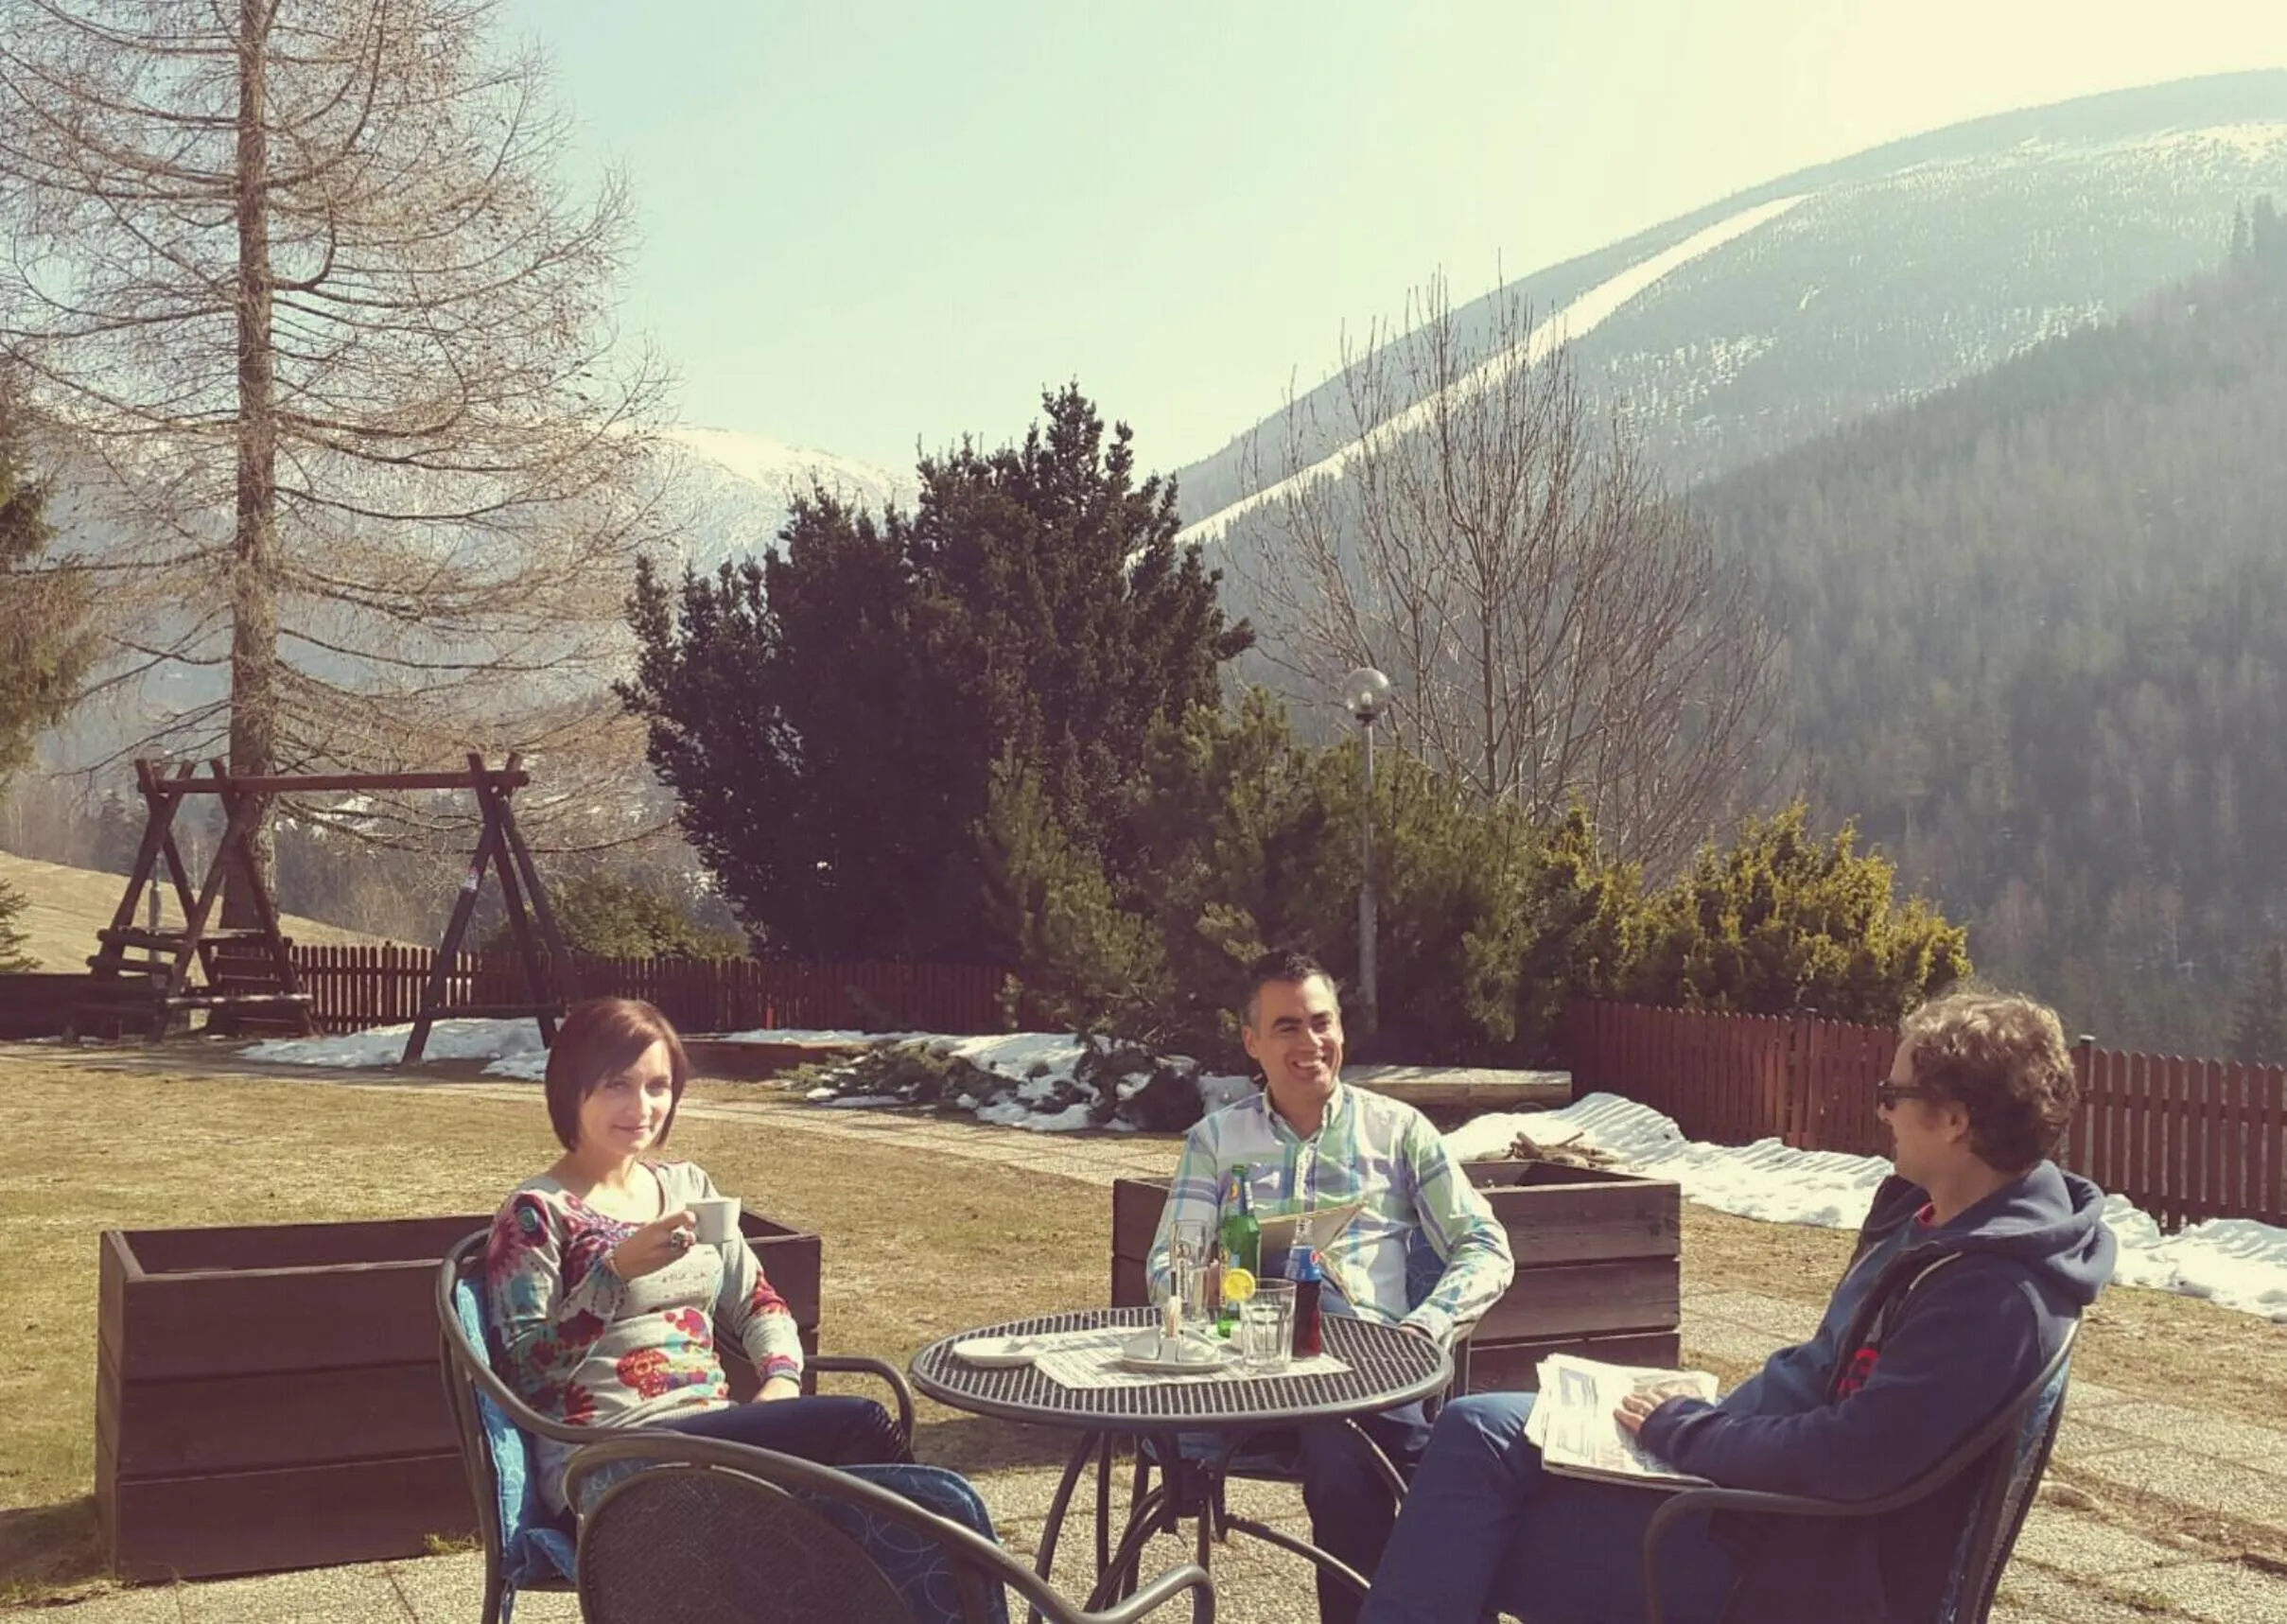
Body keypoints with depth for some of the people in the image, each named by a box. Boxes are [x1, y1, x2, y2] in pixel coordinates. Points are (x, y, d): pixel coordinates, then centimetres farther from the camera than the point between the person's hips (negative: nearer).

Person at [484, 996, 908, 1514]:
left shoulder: (689, 1186, 18)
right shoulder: (538, 1212, -1)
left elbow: (757, 1303, 20)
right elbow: (527, 1374, -7)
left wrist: (782, 1379, -2)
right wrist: (616, 1272, -20)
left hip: (715, 1433, 6)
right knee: (862, 1427, -25)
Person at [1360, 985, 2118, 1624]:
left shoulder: (1994, 1296, -26)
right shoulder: (1934, 1215, 5)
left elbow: (1850, 1460, -29)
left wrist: (1684, 1432, -15)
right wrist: (1697, 1420, 3)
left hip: (1806, 1556, -10)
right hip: (1769, 1491, 10)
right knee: (1478, 1430, 2)